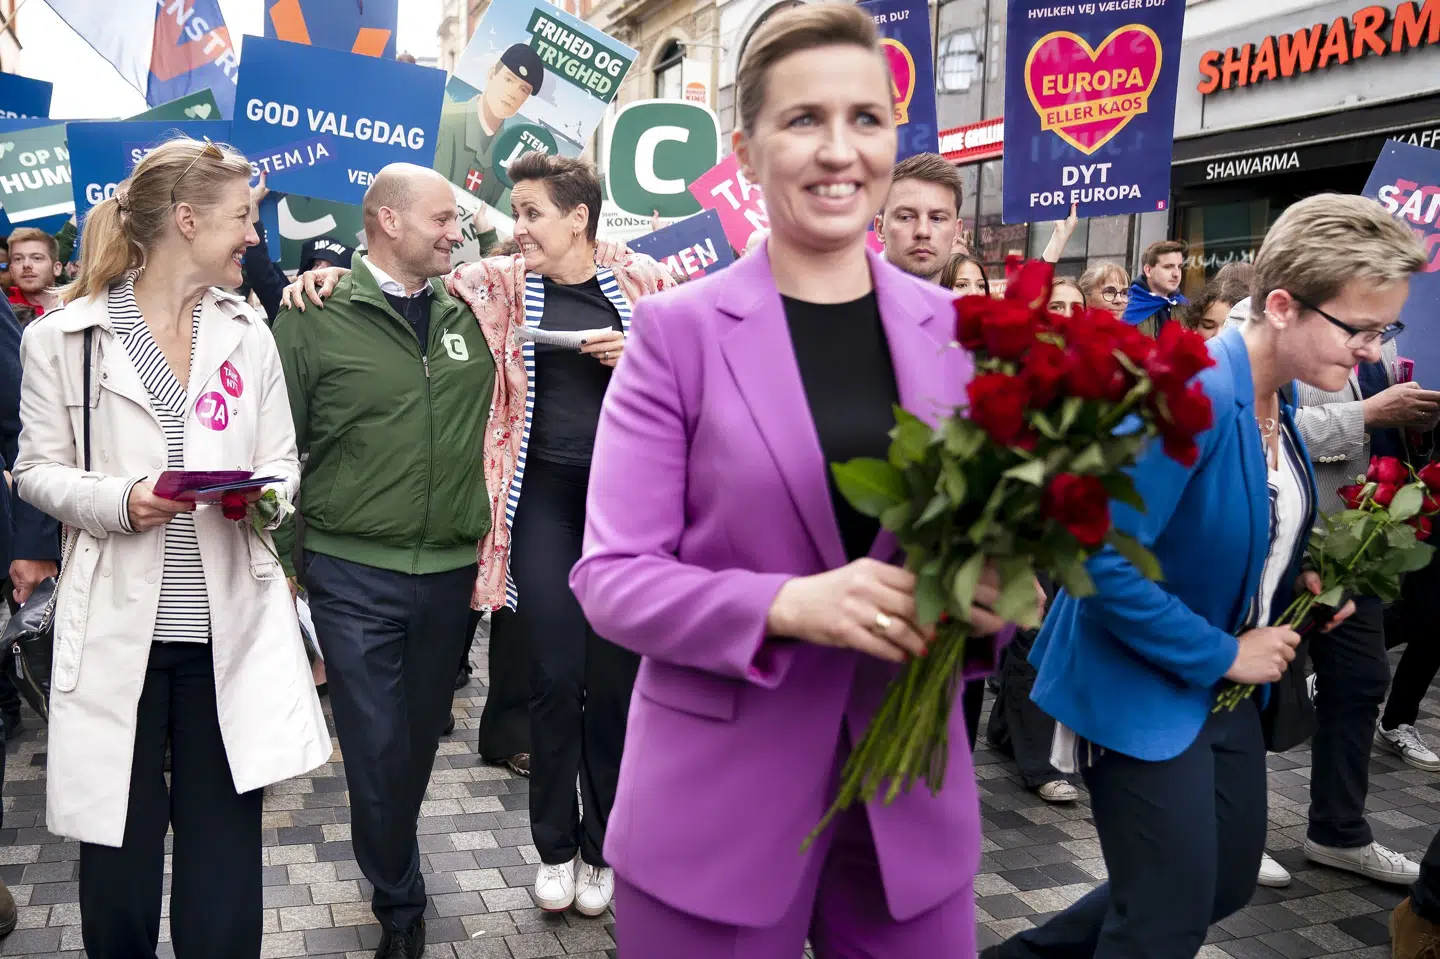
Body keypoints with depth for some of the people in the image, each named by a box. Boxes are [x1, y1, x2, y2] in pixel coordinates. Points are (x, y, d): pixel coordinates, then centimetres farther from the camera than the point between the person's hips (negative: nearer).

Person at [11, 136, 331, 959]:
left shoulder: (248, 334, 9)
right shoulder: (63, 337, -1)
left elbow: (283, 460, 11)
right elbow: (38, 471, 2)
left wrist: (262, 490, -11)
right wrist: (120, 499, -17)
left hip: (229, 626, 2)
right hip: (119, 628, -2)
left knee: (223, 857, 6)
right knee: (119, 847, 8)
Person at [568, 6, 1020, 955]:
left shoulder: (956, 331, 3)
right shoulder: (679, 329, -7)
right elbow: (613, 576, -10)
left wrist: (992, 594, -14)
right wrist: (787, 603, -25)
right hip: (716, 804, -3)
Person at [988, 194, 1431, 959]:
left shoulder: (1277, 401, 3)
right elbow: (1101, 561, -29)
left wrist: (1291, 582, 0)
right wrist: (1220, 654, -20)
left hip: (1221, 684, 9)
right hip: (1142, 686, -9)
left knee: (1227, 884, 20)